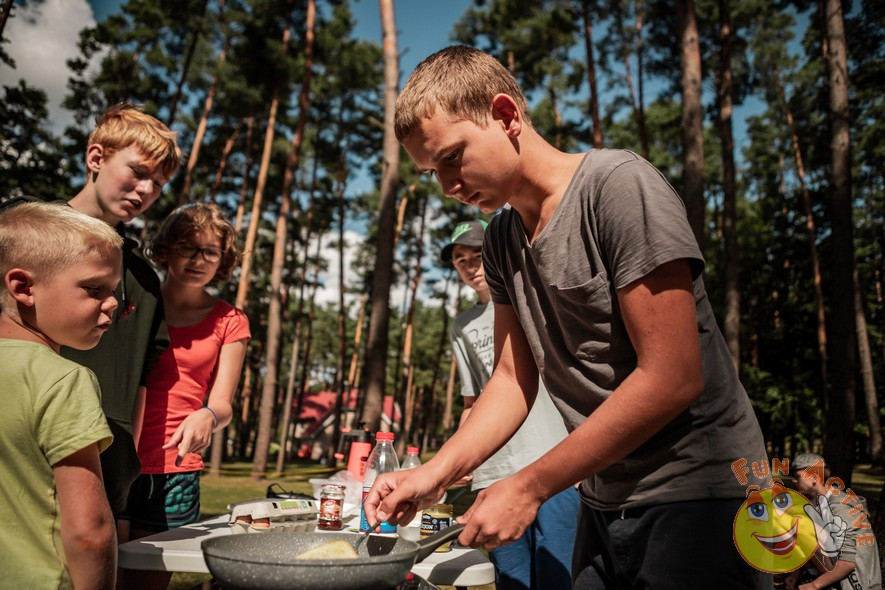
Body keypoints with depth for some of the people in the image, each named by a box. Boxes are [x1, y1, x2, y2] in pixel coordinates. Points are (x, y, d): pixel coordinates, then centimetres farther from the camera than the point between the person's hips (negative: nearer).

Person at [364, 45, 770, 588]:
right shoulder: (501, 240, 6)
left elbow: (673, 378, -22)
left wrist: (528, 488, -19)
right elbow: (514, 378, 7)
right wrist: (436, 473, -7)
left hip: (697, 499, -6)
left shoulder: (618, 185, -18)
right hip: (605, 502, 7)